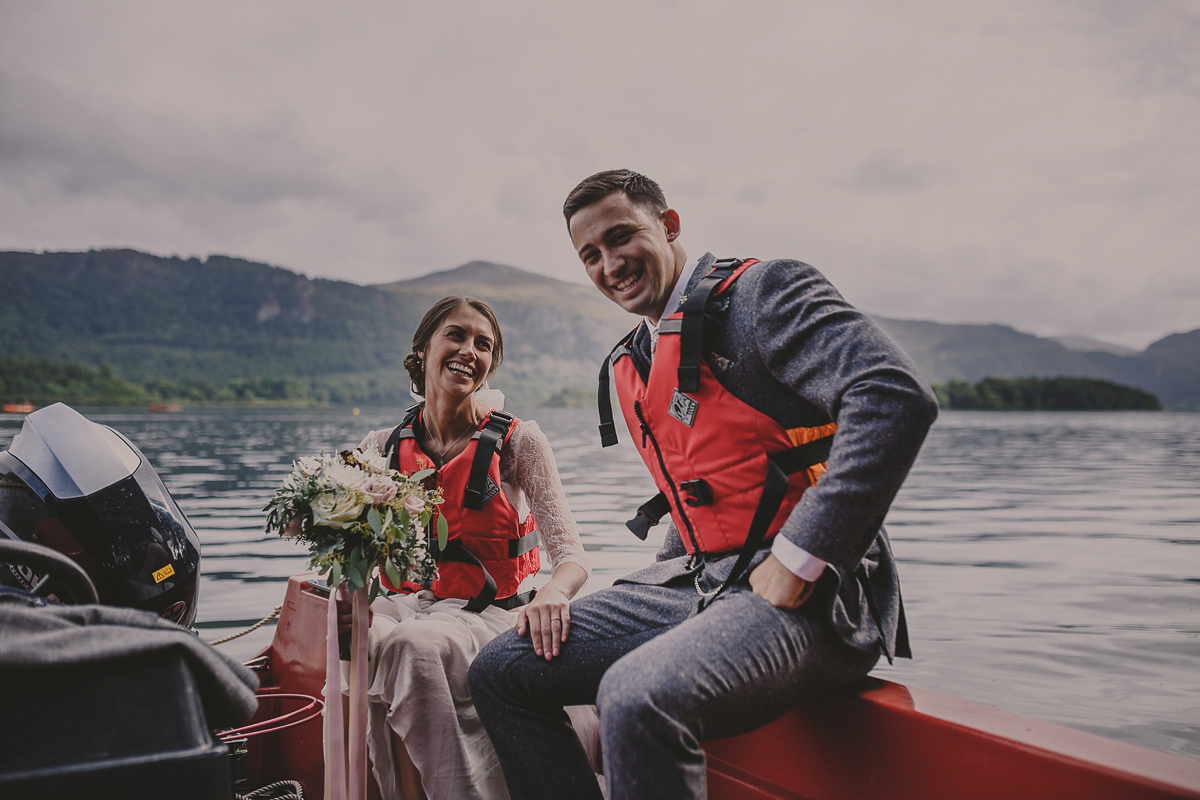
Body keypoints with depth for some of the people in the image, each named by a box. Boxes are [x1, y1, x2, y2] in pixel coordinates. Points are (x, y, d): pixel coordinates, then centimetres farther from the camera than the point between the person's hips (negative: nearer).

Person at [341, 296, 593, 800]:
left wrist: (551, 596, -36)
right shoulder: (384, 448, 6)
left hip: (487, 613, -2)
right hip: (407, 603, 3)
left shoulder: (517, 442, -4)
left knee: (418, 648, -34)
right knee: (379, 645, -32)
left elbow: (571, 556, -12)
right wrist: (346, 592, -17)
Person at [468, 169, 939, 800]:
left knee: (638, 697, -34)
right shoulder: (628, 366, 18)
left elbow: (897, 397, -22)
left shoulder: (764, 292, -7)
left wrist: (797, 559, -21)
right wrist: (671, 575, 9)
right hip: (696, 583, 8)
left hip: (807, 594, -8)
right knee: (498, 673, 5)